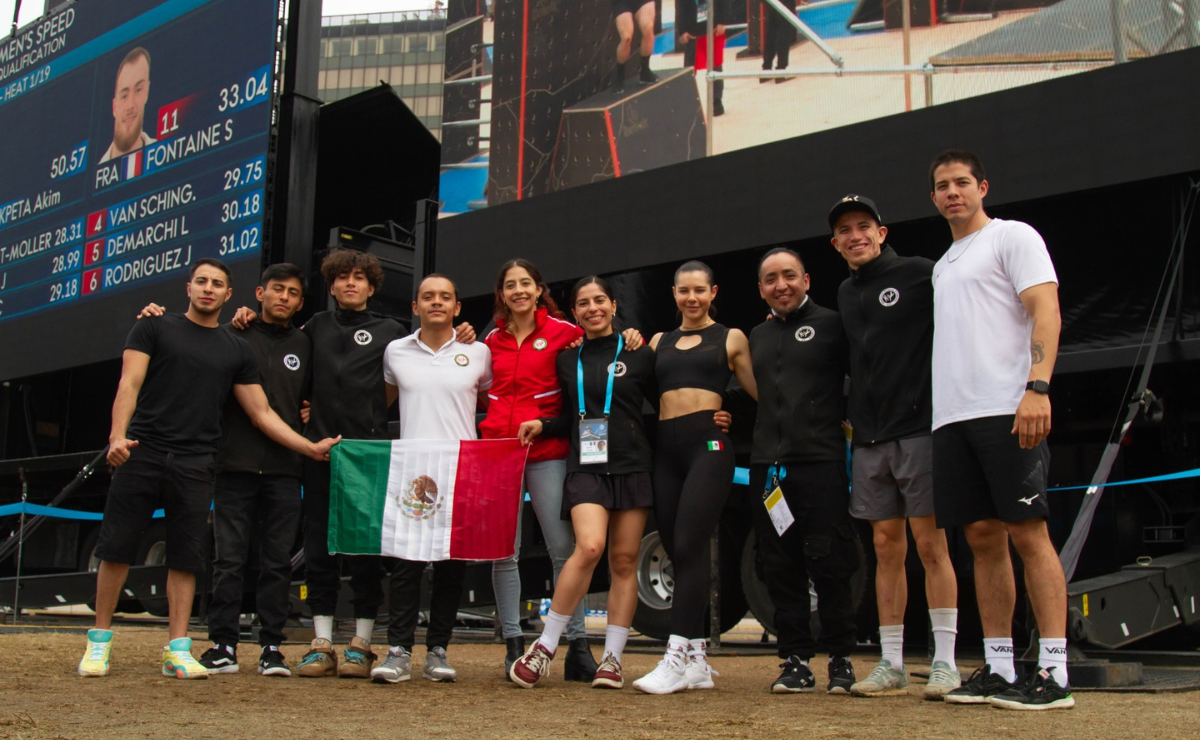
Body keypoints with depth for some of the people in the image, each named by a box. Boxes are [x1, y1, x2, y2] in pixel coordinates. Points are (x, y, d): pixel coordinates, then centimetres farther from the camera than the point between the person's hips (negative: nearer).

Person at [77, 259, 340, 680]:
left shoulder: (235, 350, 15)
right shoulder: (155, 328, 9)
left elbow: (261, 413, 14)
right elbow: (129, 384, -2)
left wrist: (310, 447, 6)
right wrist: (118, 434, -19)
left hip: (195, 466, 2)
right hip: (142, 453, -2)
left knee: (186, 557, 1)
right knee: (117, 547, -1)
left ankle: (178, 649, 5)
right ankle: (99, 641, 11)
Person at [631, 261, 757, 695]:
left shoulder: (730, 339, 9)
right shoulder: (659, 342, 20)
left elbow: (760, 392, 8)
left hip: (708, 445, -5)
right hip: (665, 449, 5)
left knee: (688, 547, -16)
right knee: (678, 554, 4)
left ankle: (678, 656, -17)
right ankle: (697, 662, 10)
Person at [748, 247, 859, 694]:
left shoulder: (831, 324, 3)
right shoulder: (756, 338, 19)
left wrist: (844, 420, -9)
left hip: (820, 460, -5)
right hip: (767, 466, 5)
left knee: (829, 564, -3)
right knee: (780, 569, 5)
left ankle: (841, 660, 9)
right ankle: (796, 661, 12)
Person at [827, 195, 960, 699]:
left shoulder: (918, 274, -3)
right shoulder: (844, 295, 17)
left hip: (919, 430, -6)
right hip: (869, 440, 6)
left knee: (930, 543, -5)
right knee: (887, 549, 7)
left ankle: (945, 662, 2)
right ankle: (891, 665, 12)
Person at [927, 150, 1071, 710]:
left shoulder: (1012, 237, 3)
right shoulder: (943, 264, 26)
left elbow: (1045, 311, -9)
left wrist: (1037, 386, -23)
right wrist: (948, 408, 16)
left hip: (1007, 410, -7)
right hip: (952, 417, 7)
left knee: (1028, 532, -10)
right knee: (983, 538, 6)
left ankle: (1053, 673, -8)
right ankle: (998, 668, 11)